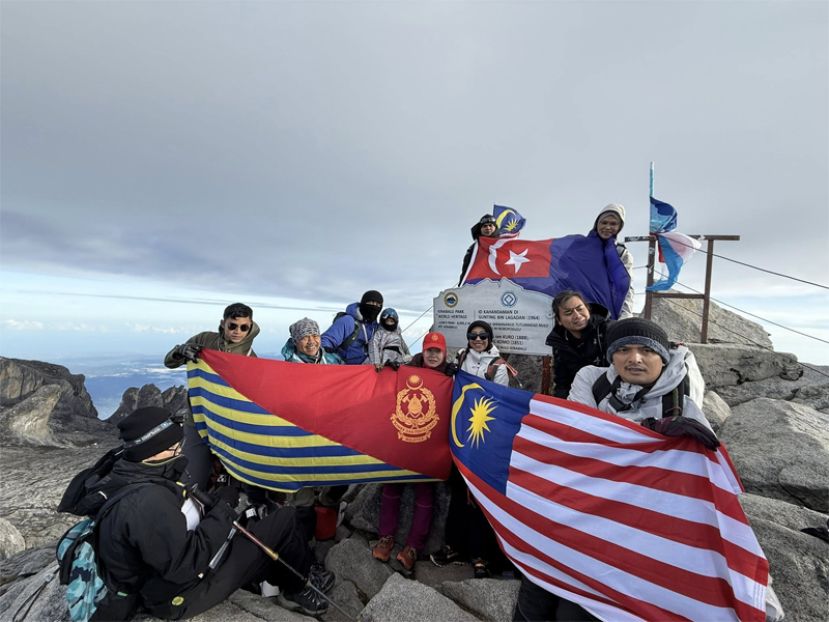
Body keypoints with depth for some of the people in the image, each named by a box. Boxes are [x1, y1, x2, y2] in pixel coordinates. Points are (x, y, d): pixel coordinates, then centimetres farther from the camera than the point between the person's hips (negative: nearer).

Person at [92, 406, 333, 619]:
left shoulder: (125, 479, -3)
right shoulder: (149, 502, -34)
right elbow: (186, 566, -30)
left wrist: (212, 506, -3)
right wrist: (223, 509, -21)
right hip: (180, 596, -9)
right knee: (284, 522, -10)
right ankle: (297, 590, 17)